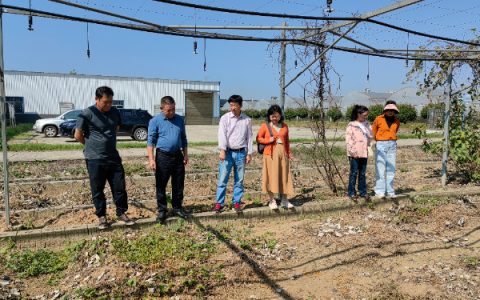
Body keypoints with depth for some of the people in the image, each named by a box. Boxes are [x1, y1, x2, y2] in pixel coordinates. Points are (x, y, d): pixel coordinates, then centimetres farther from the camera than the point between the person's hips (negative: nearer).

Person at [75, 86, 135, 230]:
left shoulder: (115, 112, 4)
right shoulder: (87, 114, -11)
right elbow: (78, 135, -5)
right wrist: (92, 146, 7)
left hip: (114, 157, 4)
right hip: (95, 160, -4)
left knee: (120, 188, 7)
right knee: (97, 191, 7)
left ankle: (121, 214, 21)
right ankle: (102, 217, 22)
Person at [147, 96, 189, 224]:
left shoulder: (180, 119, 7)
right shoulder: (155, 121, -5)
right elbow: (151, 141, -7)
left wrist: (185, 154, 10)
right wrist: (151, 159, -14)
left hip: (178, 156, 4)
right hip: (163, 156, -3)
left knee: (178, 185, 11)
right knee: (161, 185, 5)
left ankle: (177, 208, 26)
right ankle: (162, 210, 18)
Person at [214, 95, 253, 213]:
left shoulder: (247, 120, 6)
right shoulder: (225, 118, 0)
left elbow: (249, 137, 9)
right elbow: (222, 134, -9)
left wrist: (249, 153, 6)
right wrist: (222, 150, -20)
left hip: (241, 153, 2)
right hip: (228, 152, -2)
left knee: (239, 180, 8)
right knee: (222, 179, -2)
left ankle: (236, 202, 19)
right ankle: (219, 203, 6)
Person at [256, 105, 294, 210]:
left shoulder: (284, 126, 12)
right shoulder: (265, 126, 1)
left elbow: (287, 141, 17)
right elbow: (258, 138, 2)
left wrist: (289, 153, 11)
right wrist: (268, 140, -13)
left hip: (283, 153, 4)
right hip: (270, 154, -3)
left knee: (284, 176, 5)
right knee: (271, 176, -2)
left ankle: (284, 201, 14)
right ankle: (271, 201, 8)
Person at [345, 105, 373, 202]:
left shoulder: (367, 124, 12)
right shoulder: (351, 125, -6)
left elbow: (370, 136, 19)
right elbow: (348, 139, -10)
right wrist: (353, 152, -14)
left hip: (364, 152, 5)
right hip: (354, 153, -5)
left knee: (362, 173, 10)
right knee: (354, 172, 0)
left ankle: (363, 192, 19)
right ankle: (351, 193, 8)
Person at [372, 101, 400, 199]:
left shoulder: (396, 121, 6)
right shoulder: (379, 119, -6)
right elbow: (373, 131, 9)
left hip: (392, 145, 4)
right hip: (381, 145, -4)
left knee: (391, 169, 6)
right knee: (380, 169, -5)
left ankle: (390, 191, 12)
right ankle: (379, 192, -2)